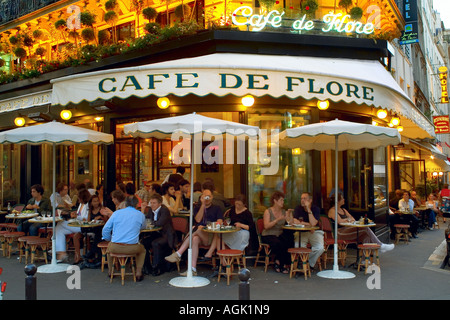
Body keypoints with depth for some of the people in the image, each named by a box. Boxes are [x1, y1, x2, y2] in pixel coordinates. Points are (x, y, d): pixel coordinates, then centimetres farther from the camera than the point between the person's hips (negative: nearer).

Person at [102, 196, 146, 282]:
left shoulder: (116, 213, 6)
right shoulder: (140, 215, 4)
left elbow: (105, 229, 8)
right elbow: (143, 227, 24)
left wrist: (109, 239, 25)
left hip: (115, 247, 1)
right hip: (132, 248, -1)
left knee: (109, 246, 36)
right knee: (142, 250, 32)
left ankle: (110, 272, 43)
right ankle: (138, 274, 23)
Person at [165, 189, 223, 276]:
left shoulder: (216, 208, 18)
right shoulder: (197, 208, 24)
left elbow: (220, 222, 2)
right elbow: (198, 219, 4)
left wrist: (206, 227, -12)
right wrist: (203, 205, 1)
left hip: (210, 236, -2)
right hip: (198, 235, 2)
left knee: (198, 231, -33)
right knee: (195, 239, -34)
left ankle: (178, 254, -35)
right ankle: (193, 269, -39)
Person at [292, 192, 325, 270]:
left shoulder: (316, 209, -5)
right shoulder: (298, 208, 0)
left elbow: (313, 223, -20)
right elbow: (295, 222, -13)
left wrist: (308, 209, -21)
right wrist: (308, 224, -13)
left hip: (315, 232, 0)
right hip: (301, 232, 0)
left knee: (320, 248, -26)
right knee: (299, 247, -30)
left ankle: (310, 263, 2)